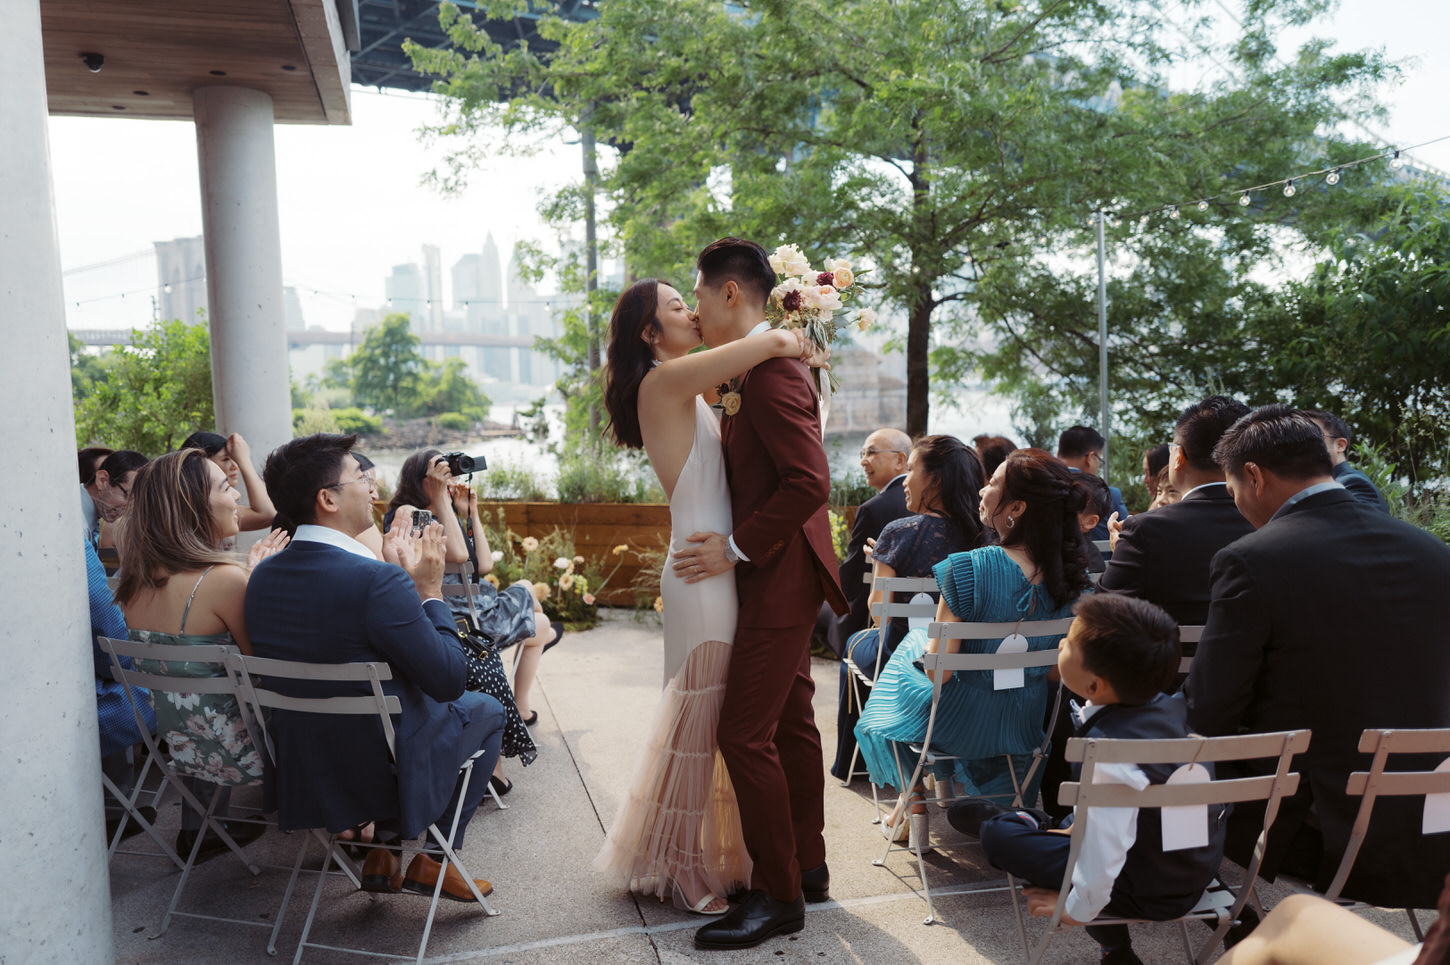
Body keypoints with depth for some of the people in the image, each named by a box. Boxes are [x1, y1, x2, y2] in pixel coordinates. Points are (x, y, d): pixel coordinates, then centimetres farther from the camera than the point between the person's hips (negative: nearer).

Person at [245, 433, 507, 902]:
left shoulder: (262, 576, -5)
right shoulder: (377, 580, -29)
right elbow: (449, 680, -21)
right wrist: (430, 591, -11)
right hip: (381, 771, -7)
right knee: (485, 709, 19)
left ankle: (386, 849, 30)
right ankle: (434, 859, 21)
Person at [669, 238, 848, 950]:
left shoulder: (770, 370, -19)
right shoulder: (758, 367, 13)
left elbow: (810, 482, -25)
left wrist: (735, 548, -20)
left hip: (779, 579, -11)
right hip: (779, 577, 11)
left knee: (745, 734, -5)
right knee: (790, 724, 16)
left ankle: (778, 896, 8)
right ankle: (807, 868, 29)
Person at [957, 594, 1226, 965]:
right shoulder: (1172, 707, -8)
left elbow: (1104, 850, -29)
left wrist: (1076, 909, -11)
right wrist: (1077, 824, 20)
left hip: (1151, 895, -8)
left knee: (998, 834, -8)